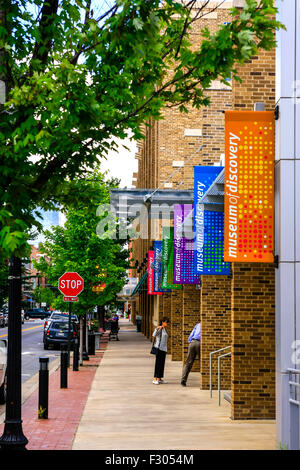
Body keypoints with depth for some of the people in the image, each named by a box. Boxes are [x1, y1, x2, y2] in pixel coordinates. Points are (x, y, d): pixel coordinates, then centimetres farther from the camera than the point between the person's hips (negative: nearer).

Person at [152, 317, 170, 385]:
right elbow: (154, 335, -27)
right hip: (159, 348, -9)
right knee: (158, 363, -10)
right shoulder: (159, 329, -9)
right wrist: (157, 329, -43)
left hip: (164, 349, 9)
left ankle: (159, 379, 13)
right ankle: (155, 379, -9)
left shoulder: (164, 329, 17)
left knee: (162, 364, 9)